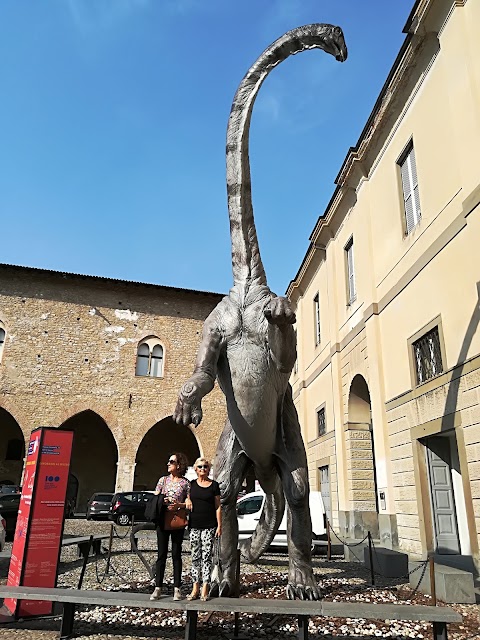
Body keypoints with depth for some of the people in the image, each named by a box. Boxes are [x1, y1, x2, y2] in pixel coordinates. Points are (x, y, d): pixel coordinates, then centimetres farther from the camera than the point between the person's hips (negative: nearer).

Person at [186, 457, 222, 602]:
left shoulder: (214, 485, 2)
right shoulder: (191, 484, 8)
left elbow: (218, 507, 3)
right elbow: (187, 502, 15)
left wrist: (219, 526, -2)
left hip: (209, 526, -2)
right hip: (194, 526, 2)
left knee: (206, 556, -1)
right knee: (195, 557, 6)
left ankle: (205, 589, 4)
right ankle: (195, 588, 13)